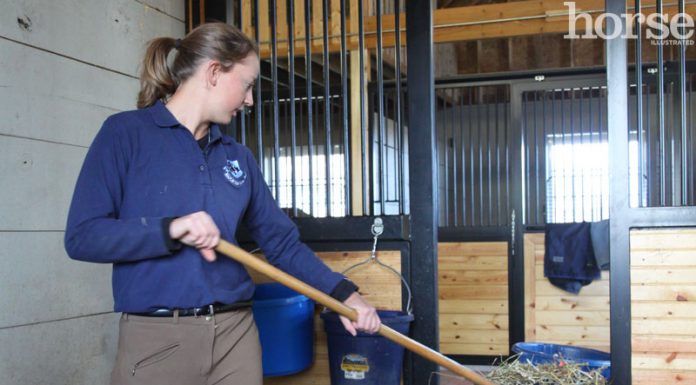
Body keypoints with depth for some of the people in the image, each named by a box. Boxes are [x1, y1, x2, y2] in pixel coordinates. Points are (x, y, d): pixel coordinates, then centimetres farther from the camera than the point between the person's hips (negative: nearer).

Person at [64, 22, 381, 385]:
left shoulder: (238, 156, 11)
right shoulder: (125, 132, -3)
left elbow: (282, 240, 13)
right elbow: (82, 236, -10)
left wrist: (342, 292, 3)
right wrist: (169, 229, -22)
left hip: (236, 334, 5)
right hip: (155, 339, -5)